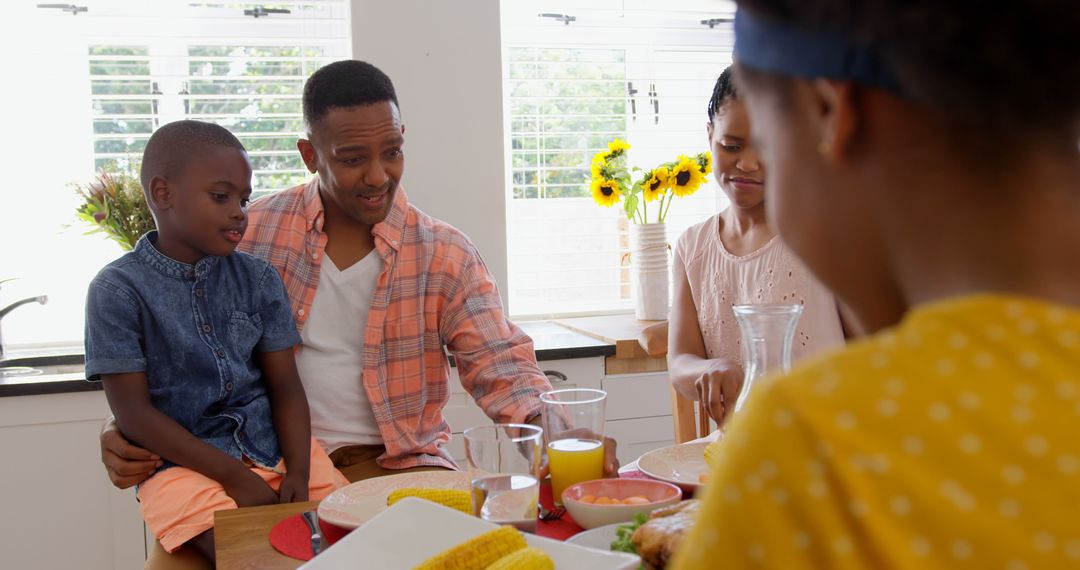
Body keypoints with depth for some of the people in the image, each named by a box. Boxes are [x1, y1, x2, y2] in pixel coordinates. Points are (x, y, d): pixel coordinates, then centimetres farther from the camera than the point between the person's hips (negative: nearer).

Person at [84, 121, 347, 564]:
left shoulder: (258, 278, 7)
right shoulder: (118, 290, -5)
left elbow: (285, 389, 6)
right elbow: (134, 413, -8)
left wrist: (298, 473, -11)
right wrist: (233, 475, -14)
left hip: (276, 447, 5)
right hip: (185, 462, -4)